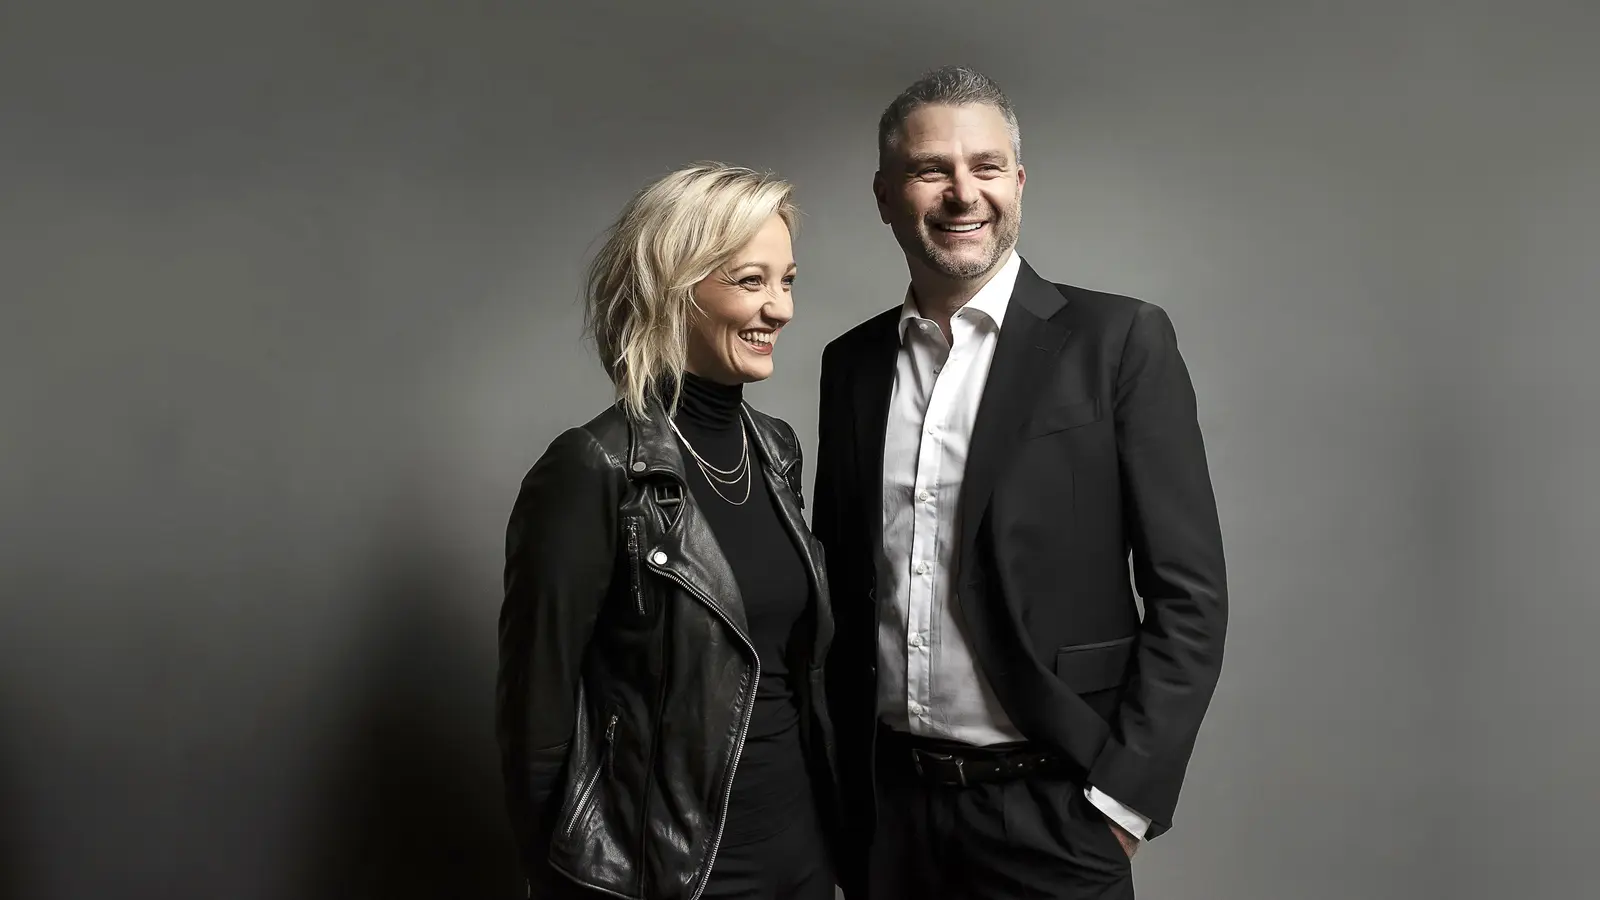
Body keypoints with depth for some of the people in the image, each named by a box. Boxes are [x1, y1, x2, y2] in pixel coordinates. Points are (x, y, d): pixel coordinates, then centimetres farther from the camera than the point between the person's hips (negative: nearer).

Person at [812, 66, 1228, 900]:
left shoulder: (1118, 340, -7)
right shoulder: (852, 362, 5)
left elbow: (1188, 594, -8)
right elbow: (844, 594, 10)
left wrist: (1124, 793, -11)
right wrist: (842, 788, 8)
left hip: (1049, 810, -4)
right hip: (887, 805, 4)